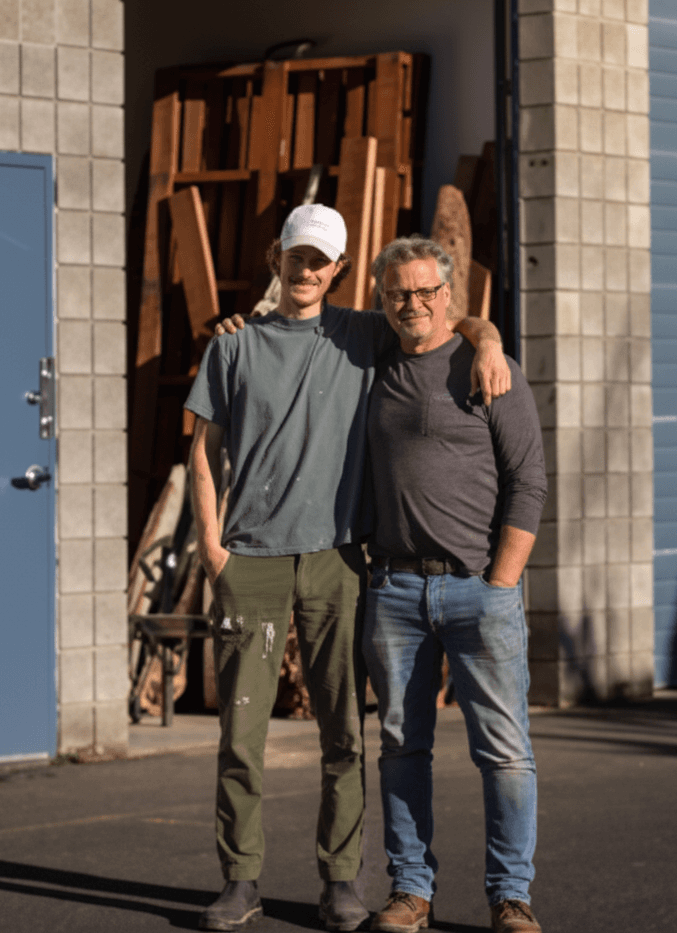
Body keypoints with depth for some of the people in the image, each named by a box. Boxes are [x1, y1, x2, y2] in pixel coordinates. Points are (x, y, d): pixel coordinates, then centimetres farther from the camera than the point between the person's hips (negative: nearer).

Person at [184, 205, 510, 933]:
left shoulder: (364, 338, 11)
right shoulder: (235, 347, 12)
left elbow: (450, 318, 19)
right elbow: (205, 450, 11)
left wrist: (486, 343, -5)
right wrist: (209, 544, 0)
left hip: (336, 559, 1)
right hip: (250, 562, 0)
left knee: (344, 730, 0)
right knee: (241, 729, -3)